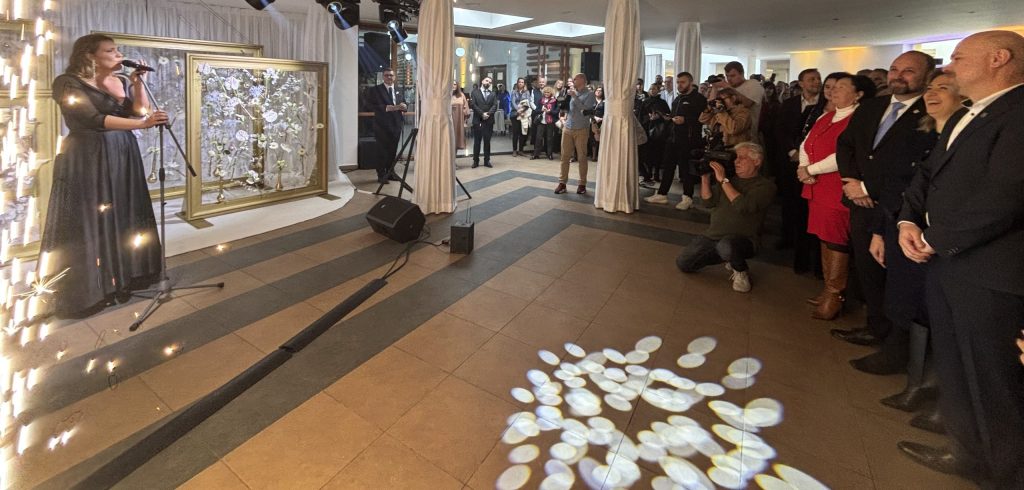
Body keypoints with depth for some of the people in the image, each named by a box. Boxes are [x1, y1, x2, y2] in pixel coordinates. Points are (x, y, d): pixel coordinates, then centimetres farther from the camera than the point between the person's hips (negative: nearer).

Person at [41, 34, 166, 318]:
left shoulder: (122, 82, 12)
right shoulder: (68, 83, -9)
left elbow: (140, 111, 4)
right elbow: (94, 119, -21)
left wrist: (138, 83, -5)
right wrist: (142, 124, -30)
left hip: (123, 156, 7)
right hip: (87, 160, -6)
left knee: (124, 218, 8)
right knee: (89, 223, -3)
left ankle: (123, 279, 17)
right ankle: (88, 291, 7)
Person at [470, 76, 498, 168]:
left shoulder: (493, 94, 14)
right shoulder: (475, 92, 6)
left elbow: (495, 106, 1)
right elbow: (473, 105, -5)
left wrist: (488, 113, -15)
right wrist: (482, 114, -14)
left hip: (489, 120, 2)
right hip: (477, 120, -2)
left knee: (487, 141, 5)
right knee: (477, 141, 1)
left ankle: (487, 161, 10)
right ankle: (476, 161, 6)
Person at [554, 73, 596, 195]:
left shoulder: (589, 94, -3)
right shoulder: (571, 92, 11)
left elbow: (585, 110, -17)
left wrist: (574, 96, -15)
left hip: (581, 130, -4)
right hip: (567, 128, 5)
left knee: (582, 158, 1)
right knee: (565, 156, 4)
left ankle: (582, 184, 8)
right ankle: (562, 182, 9)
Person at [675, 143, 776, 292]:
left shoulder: (765, 186, -6)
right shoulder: (731, 178, 11)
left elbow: (743, 206, -23)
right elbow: (708, 202, 3)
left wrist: (723, 180, -20)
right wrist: (705, 178, -10)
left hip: (742, 239, -6)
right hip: (713, 235, 6)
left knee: (726, 245, -41)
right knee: (683, 263, -3)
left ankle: (741, 272, -5)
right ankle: (730, 257, 16)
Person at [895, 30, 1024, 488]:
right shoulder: (962, 119, 18)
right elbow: (927, 174, 16)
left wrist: (935, 240, -14)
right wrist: (909, 221, -2)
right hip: (942, 260, 9)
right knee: (952, 367, 19)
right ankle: (970, 452, 37)